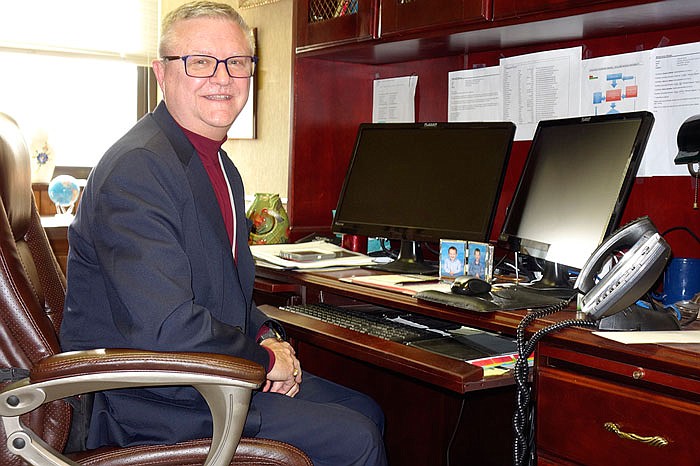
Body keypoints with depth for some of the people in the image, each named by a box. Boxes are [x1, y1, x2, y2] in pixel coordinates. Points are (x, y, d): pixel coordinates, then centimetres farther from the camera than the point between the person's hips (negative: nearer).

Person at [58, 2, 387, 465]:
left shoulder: (219, 165, 10)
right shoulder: (137, 168, -22)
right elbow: (167, 329, -29)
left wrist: (268, 335, 0)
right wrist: (264, 357, -14)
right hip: (151, 403, -10)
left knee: (366, 411, 13)